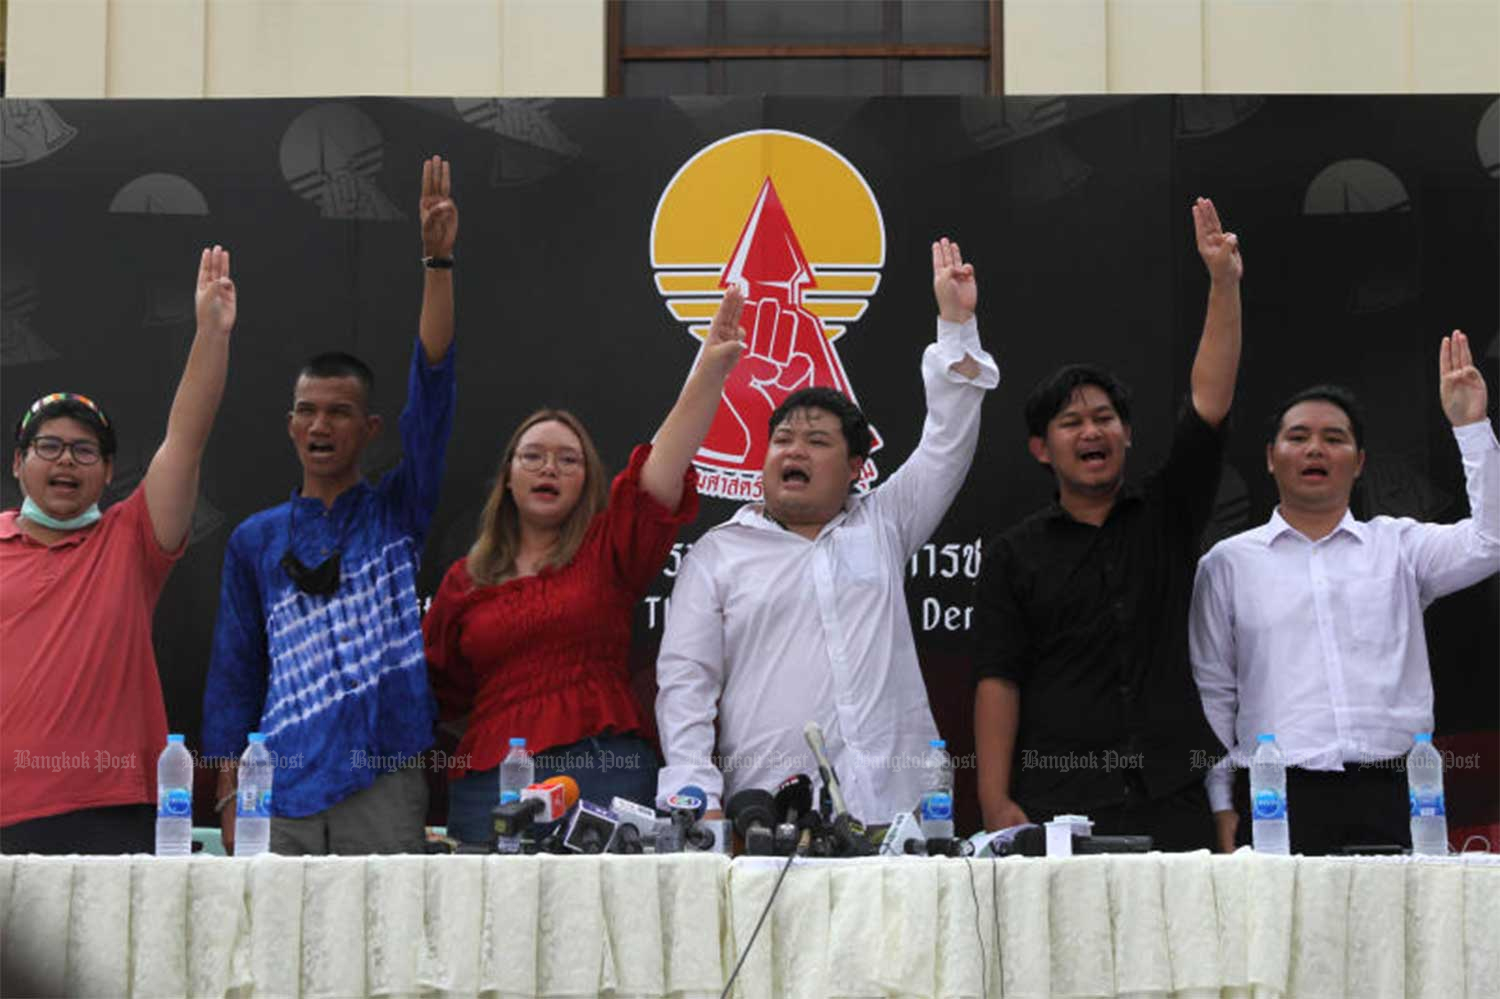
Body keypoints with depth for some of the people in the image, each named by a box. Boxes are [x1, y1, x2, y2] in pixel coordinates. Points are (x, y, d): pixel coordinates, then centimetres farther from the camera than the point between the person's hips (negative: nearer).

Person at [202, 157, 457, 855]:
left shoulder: (396, 513, 8)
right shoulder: (255, 541, 13)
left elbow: (432, 383, -3)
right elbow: (234, 672, 13)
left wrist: (438, 262, -12)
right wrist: (229, 792, 6)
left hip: (384, 786, -1)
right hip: (281, 788, 1)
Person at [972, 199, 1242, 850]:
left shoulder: (1165, 517, 13)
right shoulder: (1014, 556, 9)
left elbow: (1210, 404, 2)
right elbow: (997, 680, 1)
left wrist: (1224, 285, -7)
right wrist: (997, 806, -10)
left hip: (1170, 802, 1)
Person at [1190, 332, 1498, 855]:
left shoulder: (1397, 546, 14)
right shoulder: (1228, 563, 11)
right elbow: (1213, 692, 9)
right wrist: (1223, 805, 2)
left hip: (1391, 797, 1)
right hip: (1278, 799, -1)